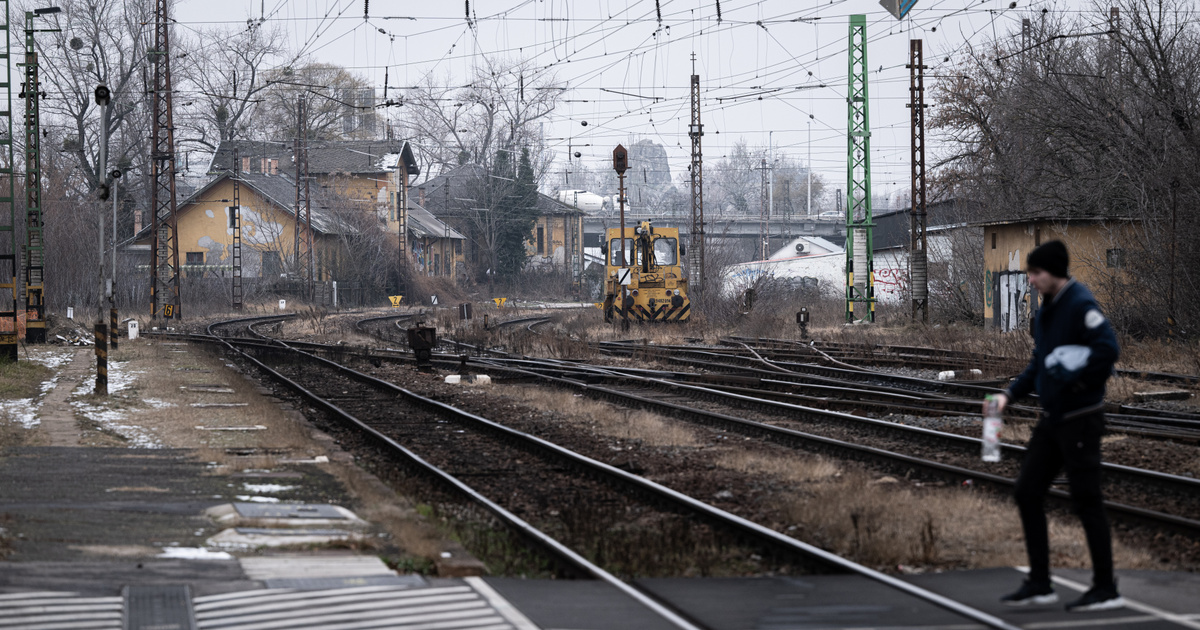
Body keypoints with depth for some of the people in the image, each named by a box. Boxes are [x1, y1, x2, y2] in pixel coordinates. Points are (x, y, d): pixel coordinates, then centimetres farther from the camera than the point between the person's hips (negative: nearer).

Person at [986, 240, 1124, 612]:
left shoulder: (1080, 305, -16)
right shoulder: (1045, 311, 11)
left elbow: (1107, 348, -27)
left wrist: (1078, 383, -19)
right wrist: (1010, 394, 8)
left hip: (1079, 421, -9)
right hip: (1051, 420, 9)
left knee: (1086, 501, -4)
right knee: (1027, 493, 9)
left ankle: (1105, 591, 5)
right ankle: (1039, 584, 17)